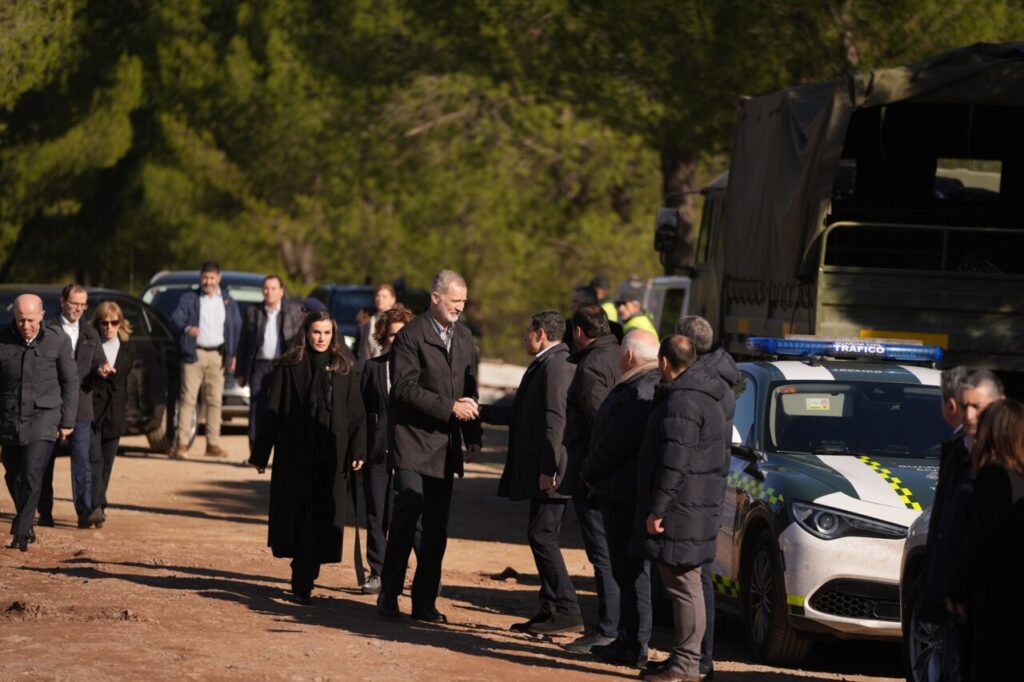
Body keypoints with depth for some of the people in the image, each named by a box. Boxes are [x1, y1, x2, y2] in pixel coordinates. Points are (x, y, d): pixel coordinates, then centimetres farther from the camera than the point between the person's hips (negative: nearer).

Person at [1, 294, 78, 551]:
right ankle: (25, 522, 34)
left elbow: (70, 382, 3)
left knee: (32, 474, -15)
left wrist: (67, 421, 2)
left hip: (43, 417, -3)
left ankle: (22, 532, -13)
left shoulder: (57, 340, -4)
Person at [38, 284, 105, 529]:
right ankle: (45, 512, 14)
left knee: (82, 459, -7)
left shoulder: (90, 333, 14)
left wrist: (102, 369, -10)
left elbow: (98, 361, 12)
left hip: (80, 406, 3)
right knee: (45, 460, 5)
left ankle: (85, 512, -12)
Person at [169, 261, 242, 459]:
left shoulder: (228, 302, 14)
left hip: (217, 356, 3)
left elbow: (236, 329, 15)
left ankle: (213, 444, 8)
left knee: (214, 400, 3)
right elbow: (175, 319, -6)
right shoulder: (189, 299, 6)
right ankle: (181, 444, -10)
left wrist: (233, 355, 5)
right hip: (194, 354, -3)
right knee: (188, 399, -8)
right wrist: (186, 328, -29)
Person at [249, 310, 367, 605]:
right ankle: (302, 582, 2)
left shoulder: (345, 367, 8)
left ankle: (304, 580, 11)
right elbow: (272, 412, 1)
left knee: (324, 516, 1)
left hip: (332, 455, 2)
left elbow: (356, 412, 7)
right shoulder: (290, 366, 1)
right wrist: (260, 455, -1)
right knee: (300, 514, -3)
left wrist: (358, 450, -2)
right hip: (296, 454, -2)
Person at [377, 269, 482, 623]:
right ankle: (388, 596, -2)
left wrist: (473, 436, 10)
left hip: (445, 445, 6)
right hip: (414, 441, -6)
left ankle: (424, 601, 11)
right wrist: (450, 407, -16)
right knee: (408, 514, -11)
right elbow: (405, 387, -15)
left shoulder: (464, 337, 14)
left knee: (437, 527, 6)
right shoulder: (412, 335, -8)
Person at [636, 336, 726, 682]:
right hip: (695, 506, 11)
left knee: (683, 585, -8)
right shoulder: (702, 397, 16)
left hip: (682, 510, -11)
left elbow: (674, 463, -22)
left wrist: (657, 508, -20)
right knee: (683, 585, 14)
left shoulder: (682, 403, -17)